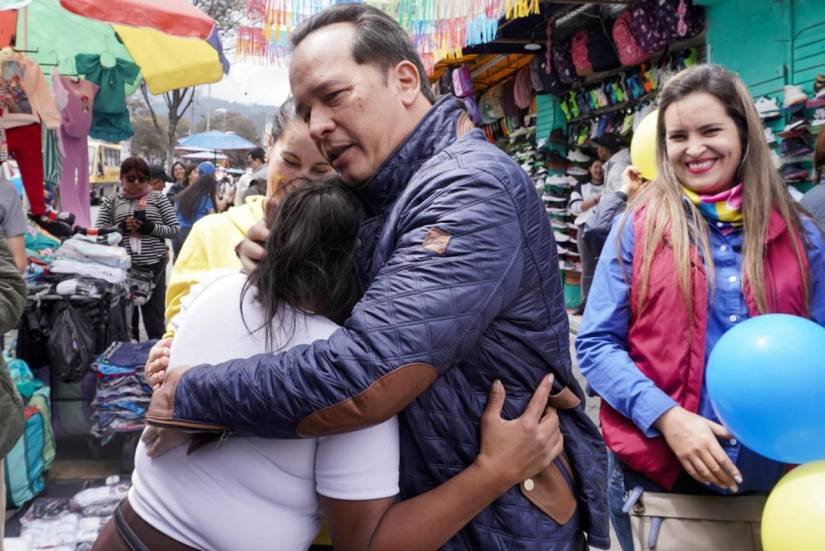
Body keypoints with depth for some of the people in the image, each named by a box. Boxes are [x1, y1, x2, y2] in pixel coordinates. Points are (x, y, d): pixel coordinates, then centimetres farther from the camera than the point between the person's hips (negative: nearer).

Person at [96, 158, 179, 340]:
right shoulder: (111, 201, 8)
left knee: (154, 321, 4)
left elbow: (175, 229, 2)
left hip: (153, 266, -1)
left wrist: (151, 227, -13)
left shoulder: (158, 198, 5)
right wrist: (120, 228, -14)